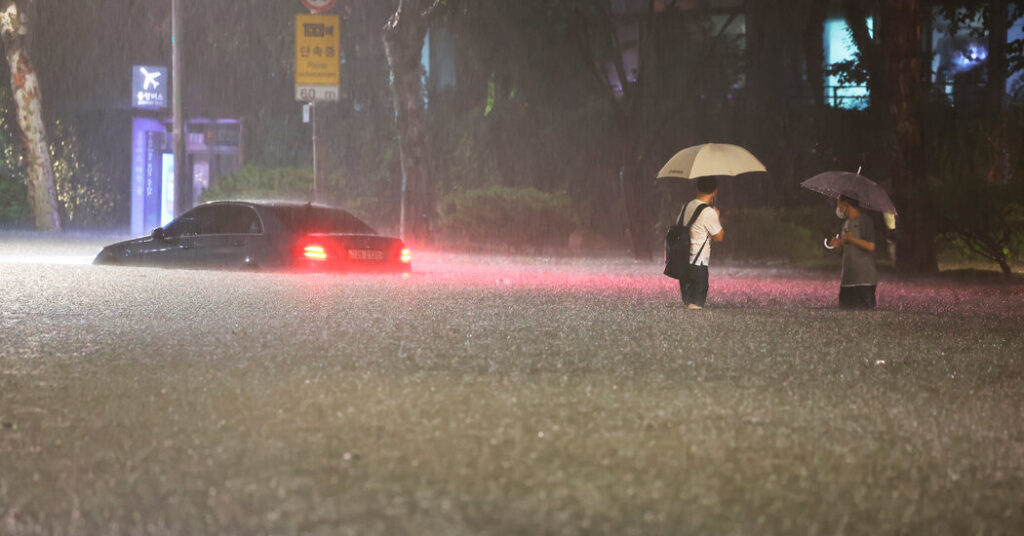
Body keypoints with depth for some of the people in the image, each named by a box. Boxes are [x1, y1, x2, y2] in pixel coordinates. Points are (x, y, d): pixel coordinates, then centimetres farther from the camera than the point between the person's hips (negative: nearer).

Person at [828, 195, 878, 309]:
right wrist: (839, 244, 6)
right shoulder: (847, 223, 18)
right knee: (844, 308, 6)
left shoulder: (865, 220, -8)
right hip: (849, 278, 9)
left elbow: (870, 246, -17)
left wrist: (850, 239, -15)